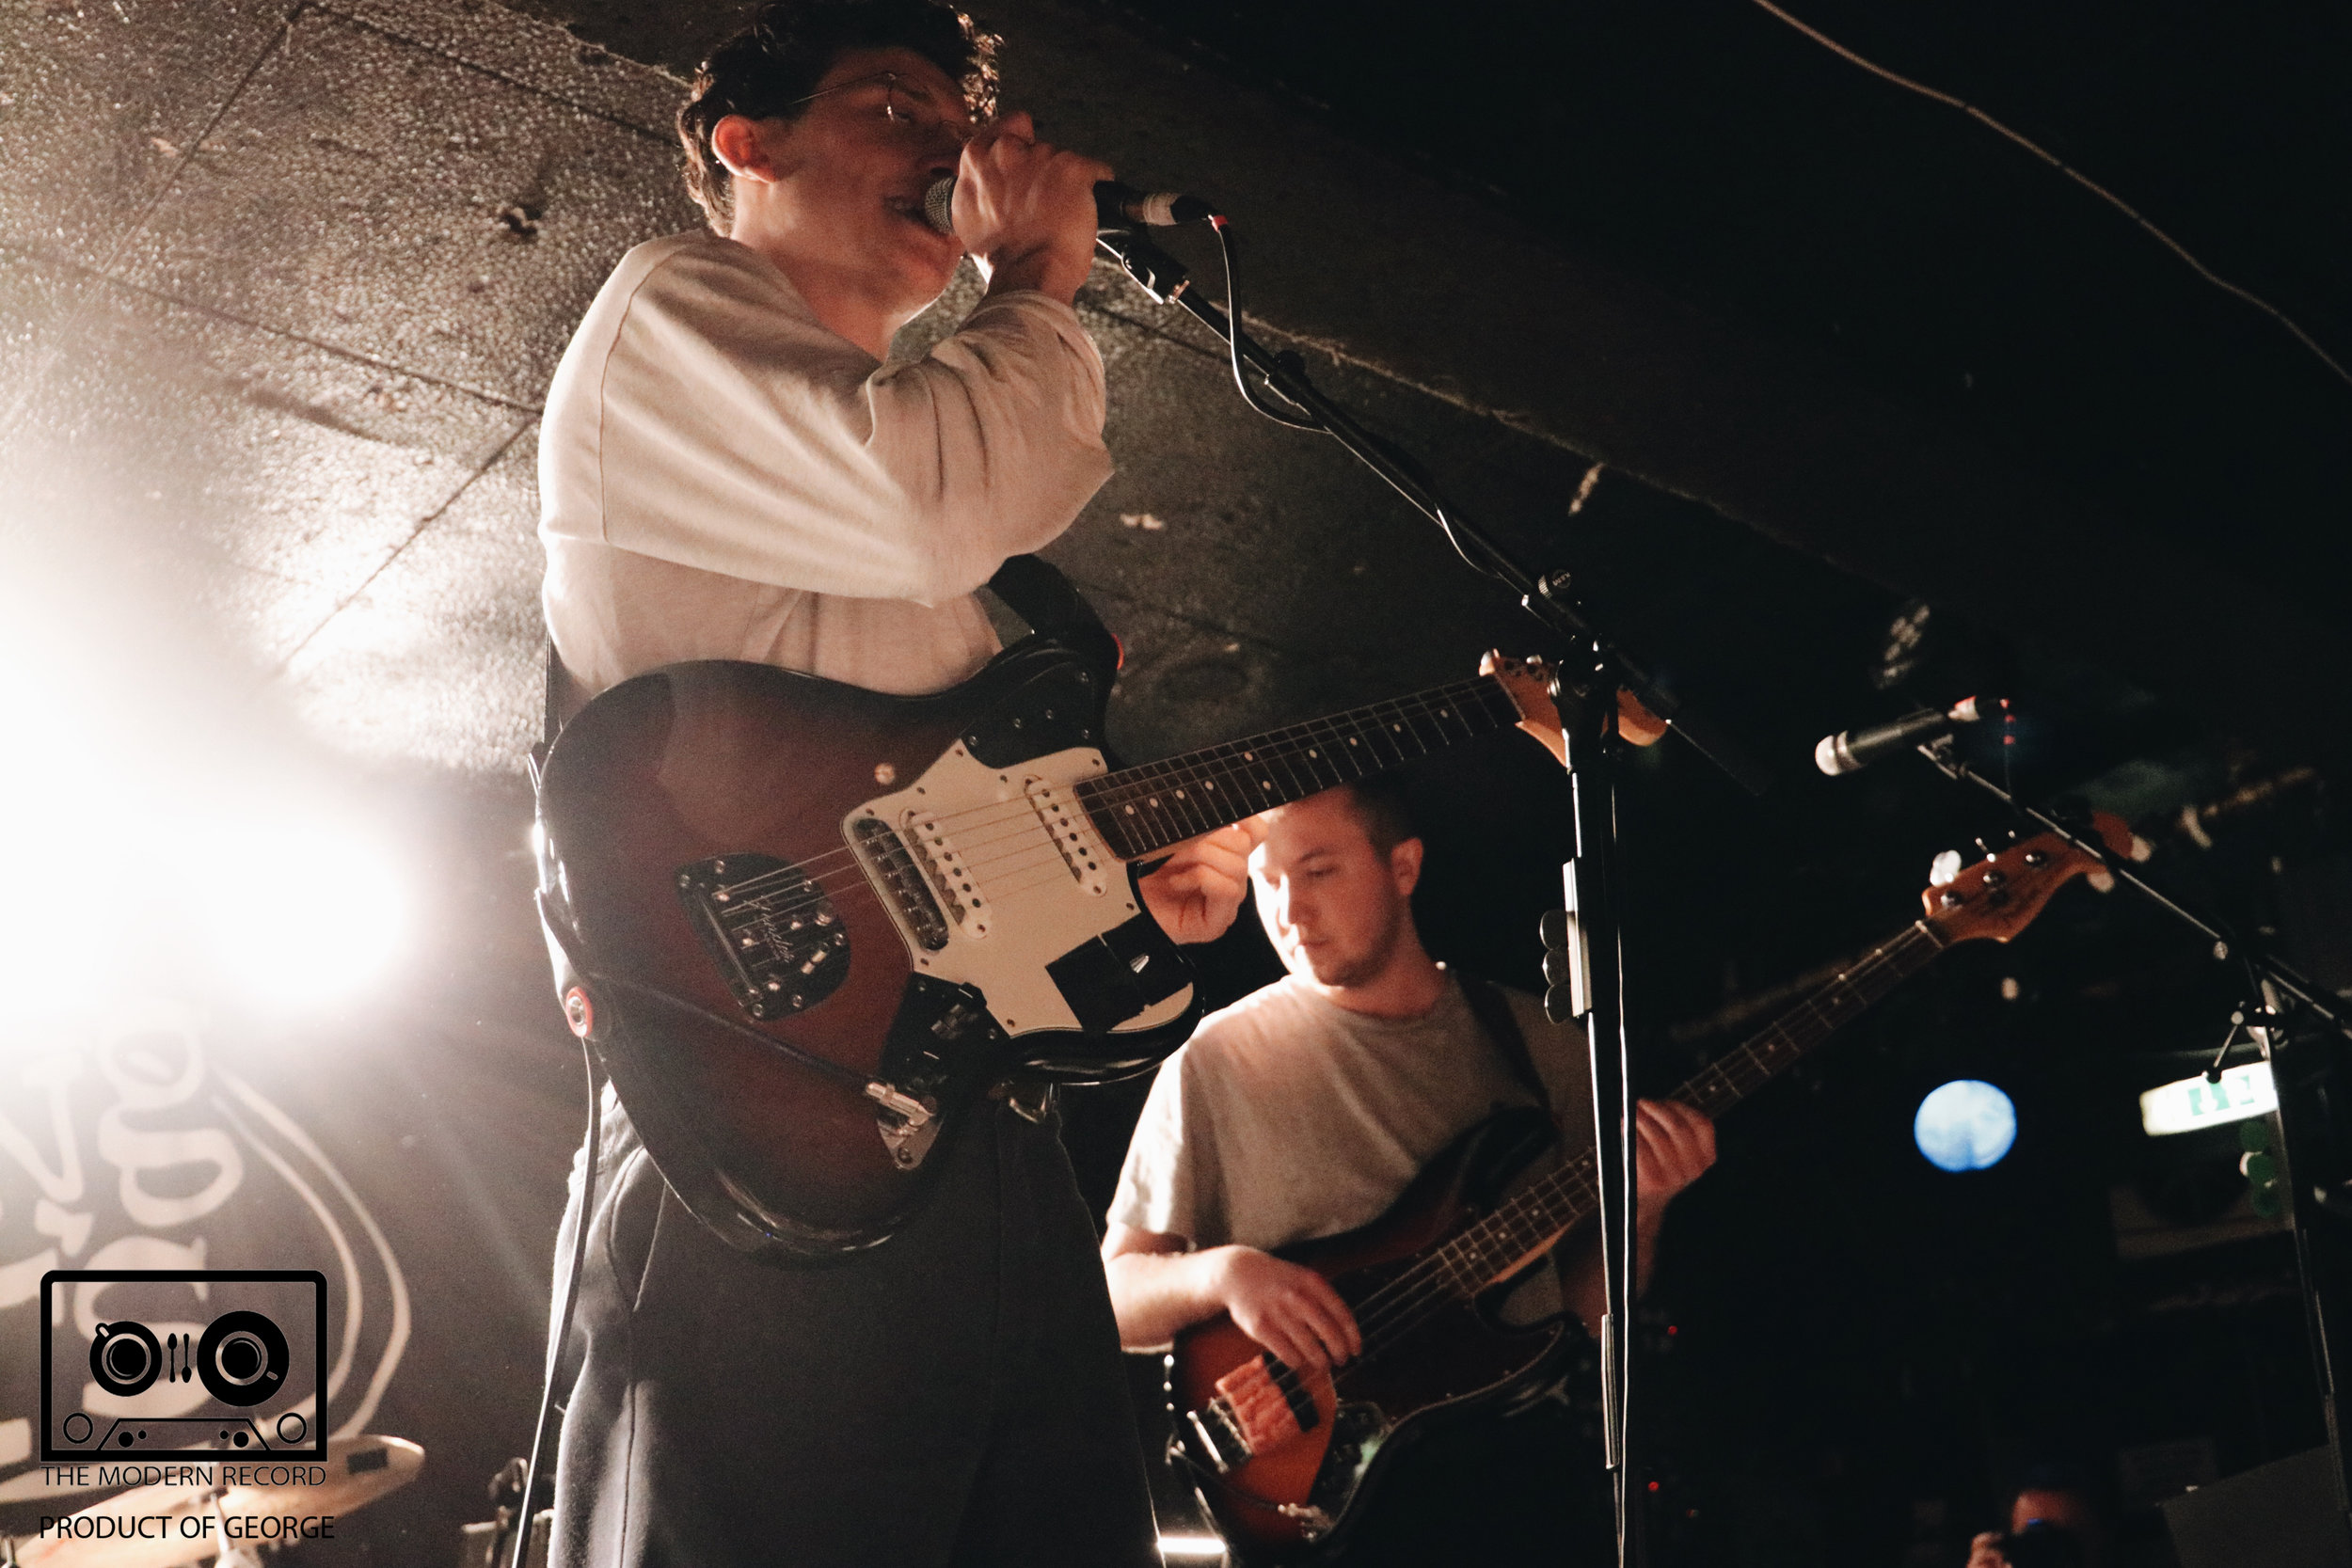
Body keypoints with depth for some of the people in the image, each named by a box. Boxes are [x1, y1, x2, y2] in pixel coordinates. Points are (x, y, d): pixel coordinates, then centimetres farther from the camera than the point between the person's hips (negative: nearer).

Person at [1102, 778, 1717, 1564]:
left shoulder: (1535, 1042, 12)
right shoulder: (1218, 1062, 3)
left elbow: (1586, 1309, 15)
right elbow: (1111, 1293, 5)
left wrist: (1640, 1212, -4)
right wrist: (1224, 1271, -14)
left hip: (1521, 1434, 3)